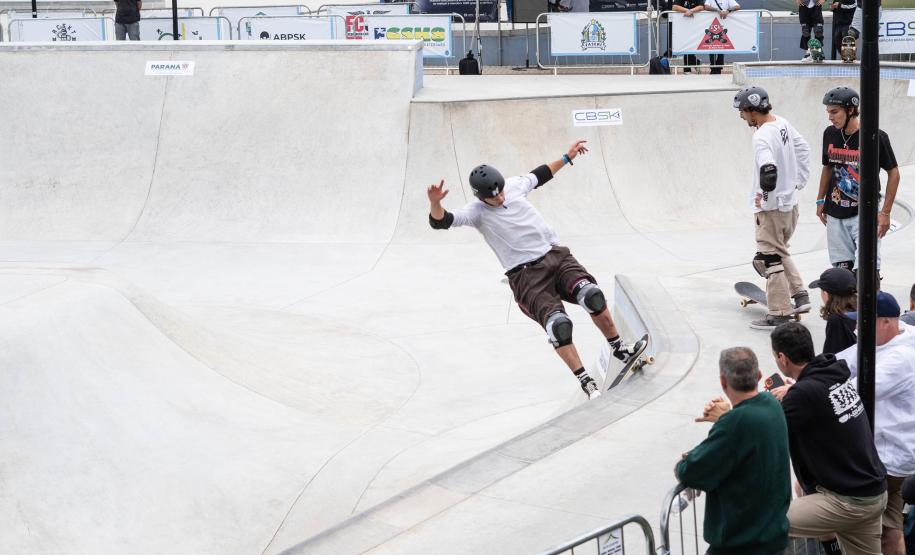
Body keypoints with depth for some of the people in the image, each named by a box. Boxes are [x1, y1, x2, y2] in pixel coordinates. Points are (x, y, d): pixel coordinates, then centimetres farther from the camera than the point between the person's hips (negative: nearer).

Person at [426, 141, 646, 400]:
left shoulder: (514, 185, 7)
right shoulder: (476, 211, -7)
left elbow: (539, 175, 28)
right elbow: (441, 221, -20)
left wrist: (567, 157, 36)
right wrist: (435, 203, -42)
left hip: (556, 255, 4)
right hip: (526, 275, -4)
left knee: (592, 295, -23)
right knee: (558, 324, -24)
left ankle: (619, 349, -2)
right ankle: (587, 384, -10)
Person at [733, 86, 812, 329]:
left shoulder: (762, 136, -23)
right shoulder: (782, 123, 5)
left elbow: (768, 169, -37)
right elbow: (803, 148, 19)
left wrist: (764, 191, -19)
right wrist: (799, 180, 19)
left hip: (770, 207, -9)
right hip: (790, 202, 9)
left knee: (769, 258, 0)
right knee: (780, 251, 25)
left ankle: (779, 314, 5)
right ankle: (800, 296, 24)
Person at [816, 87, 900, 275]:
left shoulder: (876, 137, -13)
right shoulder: (830, 134, 2)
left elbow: (893, 173, -6)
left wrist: (885, 212, -9)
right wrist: (820, 200, 17)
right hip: (835, 214, 5)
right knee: (841, 268, 7)